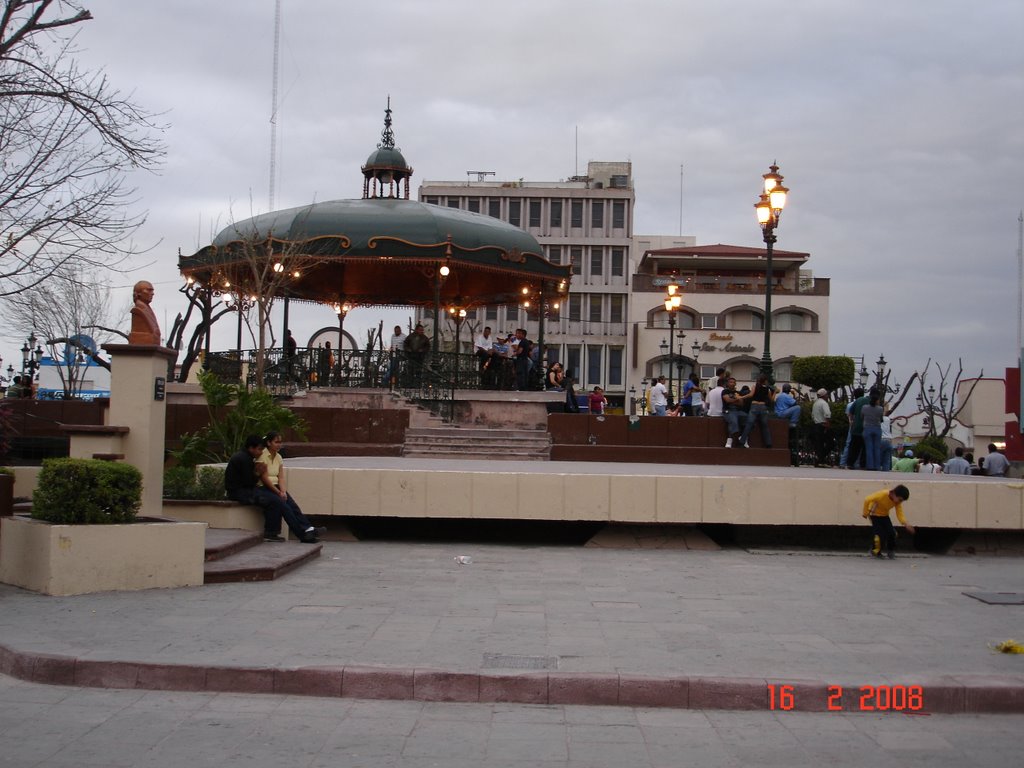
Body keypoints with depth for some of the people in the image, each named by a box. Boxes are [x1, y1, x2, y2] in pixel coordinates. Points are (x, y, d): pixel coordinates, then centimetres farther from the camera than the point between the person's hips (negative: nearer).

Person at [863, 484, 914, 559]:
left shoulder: (898, 502, -17)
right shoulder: (882, 495, -33)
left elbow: (900, 514, -22)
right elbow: (867, 499, -23)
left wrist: (906, 524, -40)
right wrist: (865, 513, -13)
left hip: (884, 516, 5)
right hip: (875, 515, -5)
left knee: (892, 533, -9)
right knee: (881, 535, -16)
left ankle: (890, 551, 11)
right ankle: (876, 551, 7)